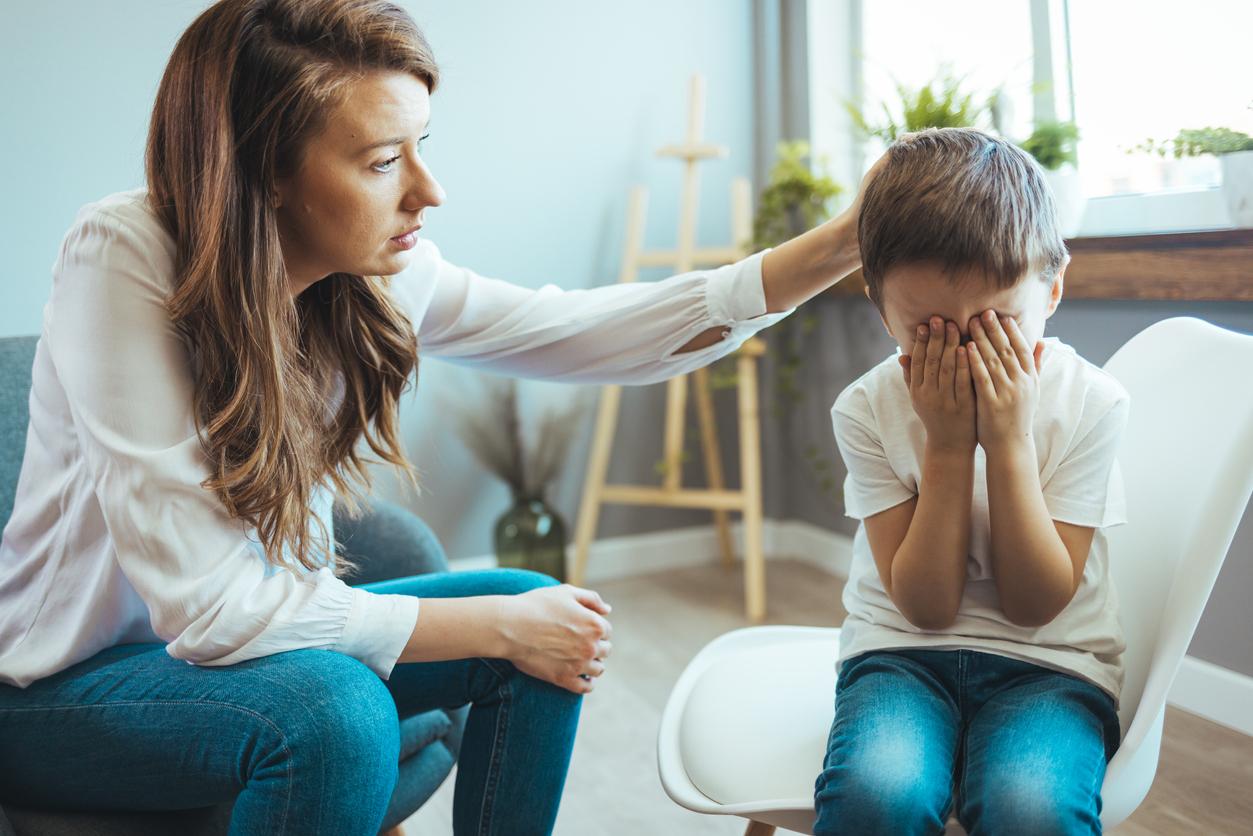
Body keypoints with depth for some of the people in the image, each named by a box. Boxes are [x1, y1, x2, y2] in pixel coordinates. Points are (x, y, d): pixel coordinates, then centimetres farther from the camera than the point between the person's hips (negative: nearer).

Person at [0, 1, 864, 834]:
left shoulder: (376, 270, -12)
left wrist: (839, 246, -12)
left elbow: (576, 332, -6)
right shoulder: (120, 260, -27)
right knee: (334, 706, -33)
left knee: (539, 619, -8)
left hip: (261, 629, 6)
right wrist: (500, 626, -24)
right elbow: (208, 609, -30)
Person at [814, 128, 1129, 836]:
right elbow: (927, 605, -11)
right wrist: (947, 445, -21)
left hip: (1047, 662, 0)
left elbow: (1034, 605, -11)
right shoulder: (868, 408, -10)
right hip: (903, 649, 1)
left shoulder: (1089, 402, -10)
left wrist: (1008, 441, -22)